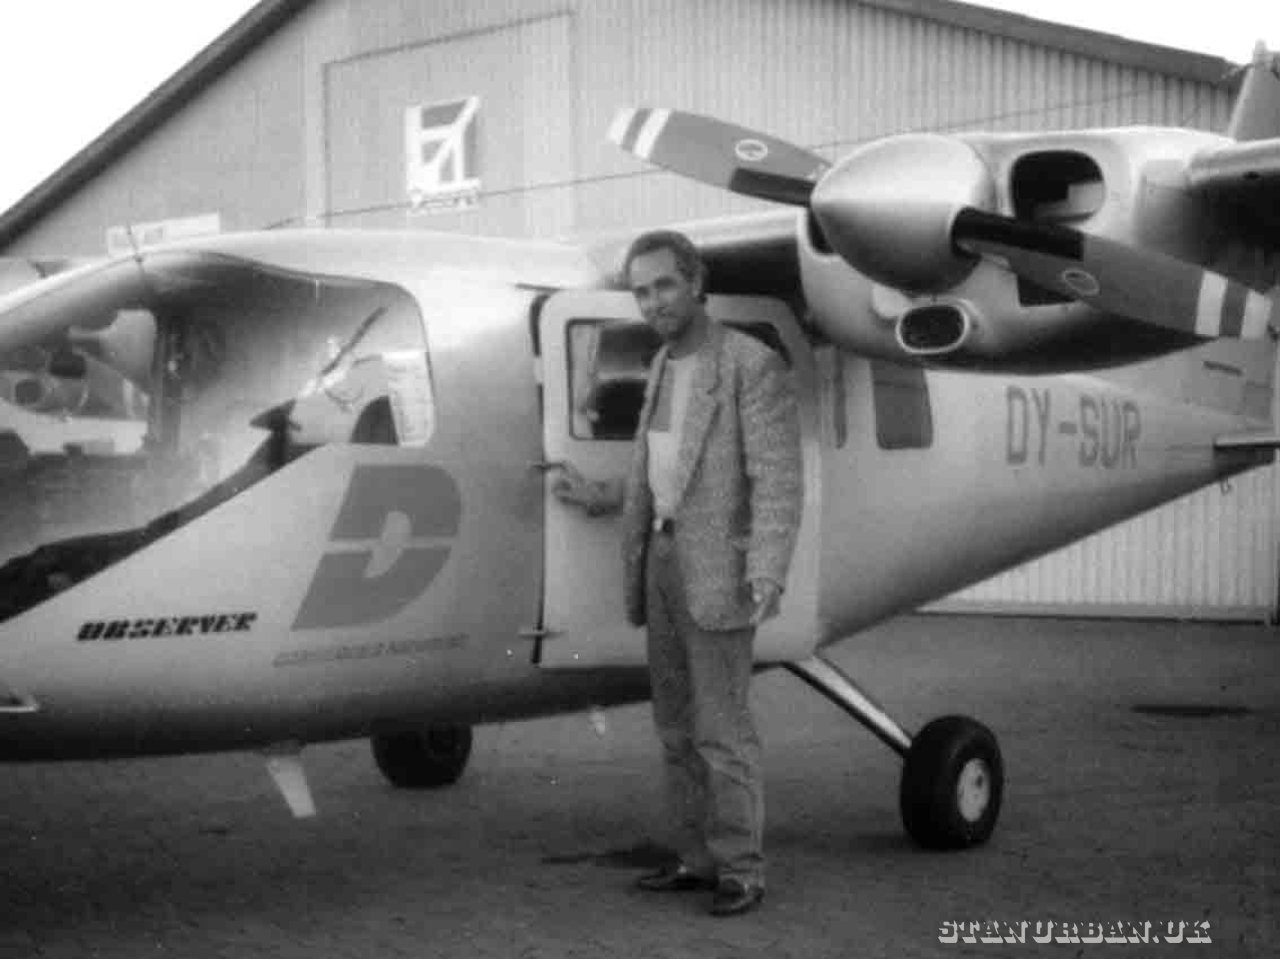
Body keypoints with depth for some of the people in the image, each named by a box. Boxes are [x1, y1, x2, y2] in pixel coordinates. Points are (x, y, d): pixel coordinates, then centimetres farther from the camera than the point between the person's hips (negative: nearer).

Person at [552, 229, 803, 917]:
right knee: (677, 725, 11)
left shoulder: (754, 365, -13)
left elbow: (778, 481, -18)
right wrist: (598, 498, 20)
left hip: (719, 571, -8)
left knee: (721, 729, -6)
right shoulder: (666, 369, 13)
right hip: (663, 563, 8)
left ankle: (740, 872, 5)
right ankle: (698, 857, 20)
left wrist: (769, 576, -28)